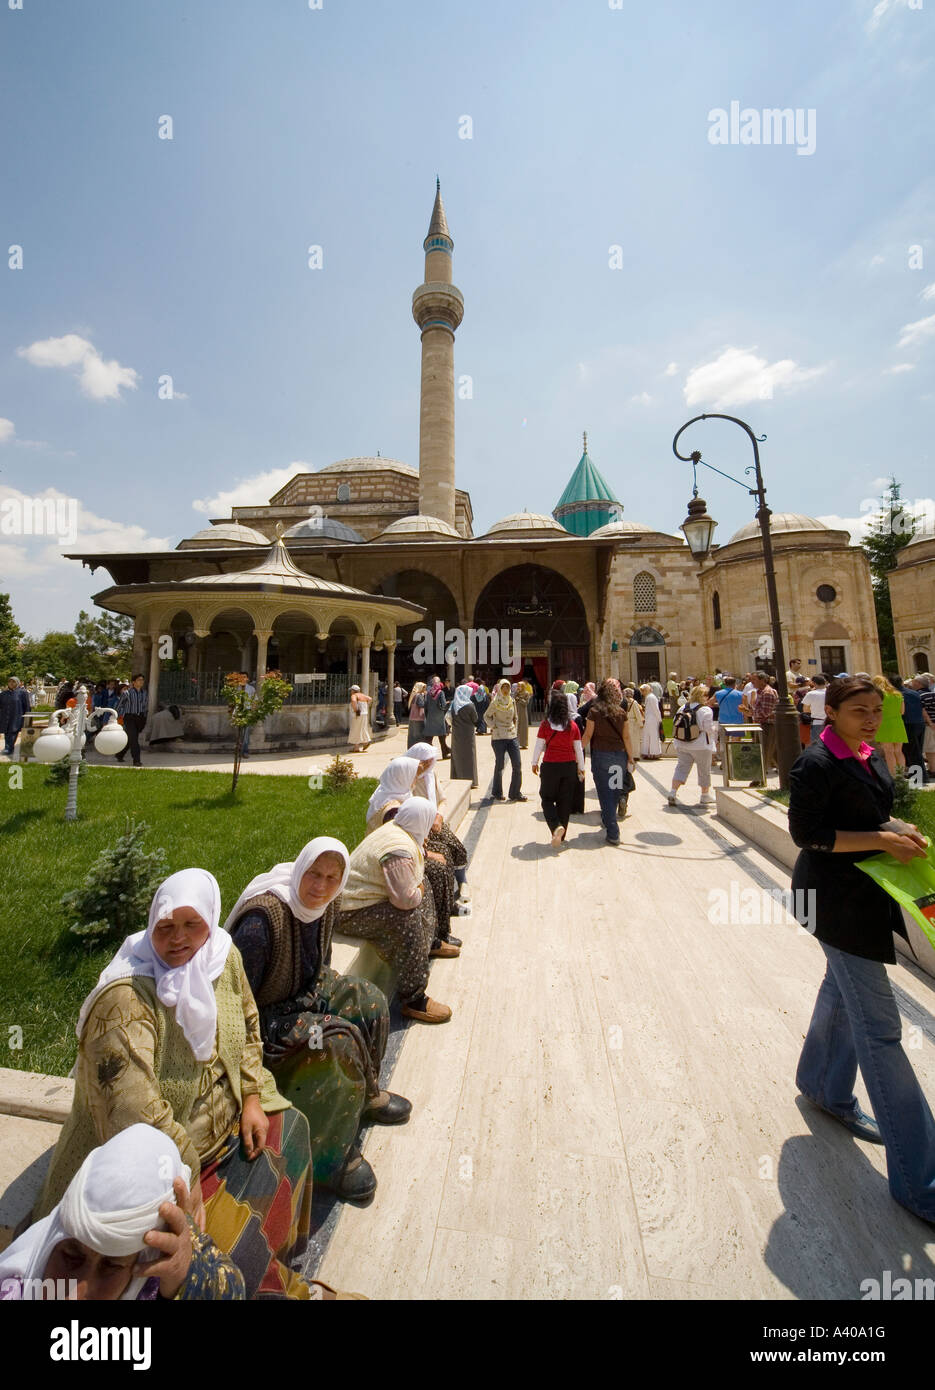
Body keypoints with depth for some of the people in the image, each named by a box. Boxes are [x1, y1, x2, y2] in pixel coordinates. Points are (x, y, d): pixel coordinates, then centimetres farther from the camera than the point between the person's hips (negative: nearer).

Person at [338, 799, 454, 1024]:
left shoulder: (395, 829, 1)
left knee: (422, 883, 17)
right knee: (408, 918, -29)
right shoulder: (399, 851, -30)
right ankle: (412, 999, -18)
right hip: (353, 913, -11)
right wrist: (419, 892, -11)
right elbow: (406, 899, -30)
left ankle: (428, 943, 37)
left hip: (362, 894, 11)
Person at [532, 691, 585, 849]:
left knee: (547, 798, 11)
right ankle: (561, 836, 18)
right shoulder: (573, 725, -2)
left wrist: (534, 763, 12)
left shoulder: (545, 724, -8)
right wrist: (581, 768, 14)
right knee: (565, 801, 11)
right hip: (569, 766, 2)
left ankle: (556, 826, -13)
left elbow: (538, 746, -2)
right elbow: (578, 748, 4)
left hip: (550, 766, -2)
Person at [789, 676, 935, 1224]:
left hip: (869, 890, 9)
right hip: (835, 897, -9)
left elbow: (871, 815, 17)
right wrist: (880, 840, -22)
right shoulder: (816, 764, -20)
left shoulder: (873, 756, 7)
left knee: (843, 992, 24)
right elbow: (807, 834, -20)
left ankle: (826, 1089, 47)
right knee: (880, 1028, -2)